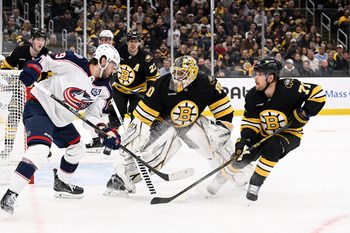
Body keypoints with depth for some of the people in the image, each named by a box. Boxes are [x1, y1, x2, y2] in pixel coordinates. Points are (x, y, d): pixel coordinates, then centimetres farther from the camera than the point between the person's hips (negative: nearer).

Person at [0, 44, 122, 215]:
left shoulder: (104, 90, 1)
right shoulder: (73, 63, -18)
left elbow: (93, 116, 4)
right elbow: (45, 61, -10)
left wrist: (108, 132, -11)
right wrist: (31, 69, -27)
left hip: (60, 120, 9)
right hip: (39, 107, -9)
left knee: (77, 148, 22)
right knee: (40, 149, -28)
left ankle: (61, 184, 47)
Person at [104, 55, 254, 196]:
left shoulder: (207, 84, -22)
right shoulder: (162, 85, -26)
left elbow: (224, 109, -10)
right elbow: (143, 114, -22)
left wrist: (223, 126, -17)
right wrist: (135, 131, -26)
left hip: (193, 121, 2)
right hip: (164, 121, -2)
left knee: (215, 140, -17)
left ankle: (234, 171, 6)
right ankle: (122, 175, -12)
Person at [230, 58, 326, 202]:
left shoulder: (289, 88, -26)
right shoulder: (253, 96, -11)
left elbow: (318, 93, -22)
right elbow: (250, 121, -5)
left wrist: (304, 114, -26)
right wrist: (245, 138, -22)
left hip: (290, 134, -4)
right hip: (264, 134, 4)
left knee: (272, 147, -36)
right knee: (240, 156, -8)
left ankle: (255, 185, -23)